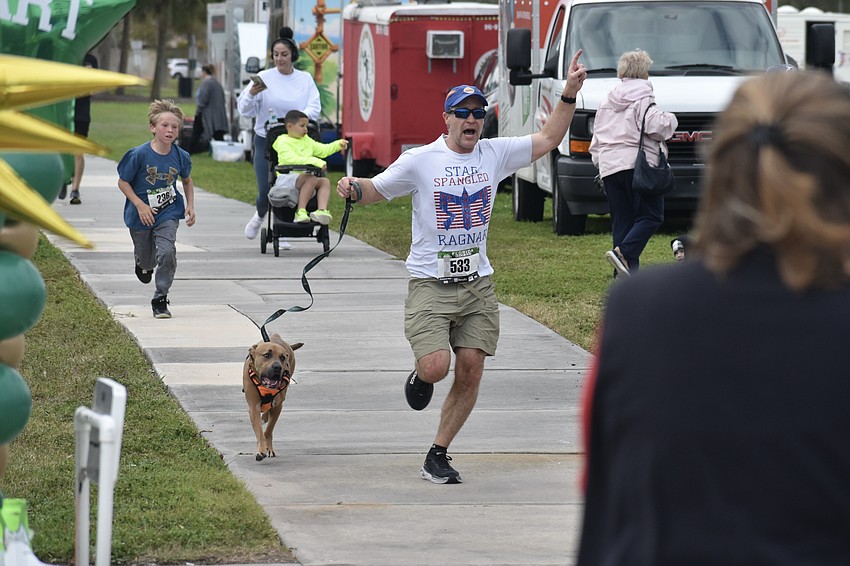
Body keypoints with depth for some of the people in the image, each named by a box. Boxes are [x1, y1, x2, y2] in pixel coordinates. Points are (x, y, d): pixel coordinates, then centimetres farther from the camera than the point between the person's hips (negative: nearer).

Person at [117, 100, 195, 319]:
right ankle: (144, 265, 55)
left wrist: (190, 205, 3)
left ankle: (160, 299, -4)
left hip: (168, 213, 1)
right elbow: (123, 182, -10)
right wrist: (140, 205, -18)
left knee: (167, 253, -18)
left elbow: (187, 180, 13)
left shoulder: (180, 156, -7)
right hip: (141, 216, -1)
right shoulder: (139, 155, -18)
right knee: (145, 257, 15)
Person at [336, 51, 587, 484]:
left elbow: (548, 139, 13)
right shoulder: (420, 160, -4)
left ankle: (437, 457, 12)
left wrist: (569, 94, 2)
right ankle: (420, 377, 20)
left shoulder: (495, 154, 5)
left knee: (470, 374, 0)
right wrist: (353, 189, -18)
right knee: (436, 366, -19)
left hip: (477, 285, 4)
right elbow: (376, 190, 4)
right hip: (430, 285, -4)